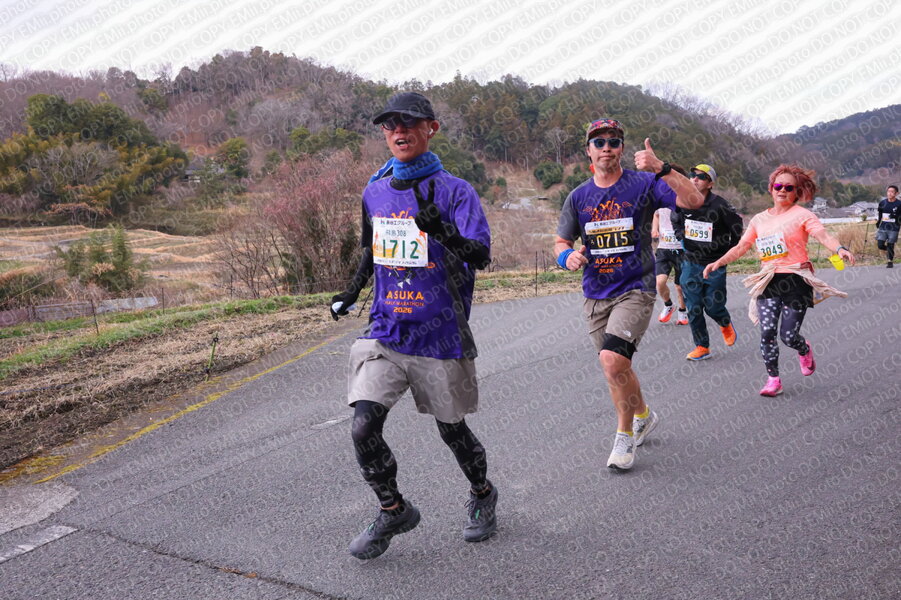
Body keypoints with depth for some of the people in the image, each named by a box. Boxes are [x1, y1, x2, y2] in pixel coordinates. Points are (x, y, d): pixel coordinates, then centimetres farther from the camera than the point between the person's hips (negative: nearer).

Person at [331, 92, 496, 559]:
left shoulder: (454, 191, -9)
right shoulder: (374, 191, 7)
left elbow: (481, 255, -22)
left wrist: (444, 233, -40)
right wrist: (353, 290, 22)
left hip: (441, 337, -4)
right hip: (385, 332, 4)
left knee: (451, 430, 11)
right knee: (363, 428, -9)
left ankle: (482, 495, 41)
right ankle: (393, 511, 15)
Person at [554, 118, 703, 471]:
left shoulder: (643, 184, -6)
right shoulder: (578, 197, 6)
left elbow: (693, 201, -17)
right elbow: (560, 241, 12)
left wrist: (661, 169, -30)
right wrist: (568, 256, -12)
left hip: (635, 290, -5)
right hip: (596, 296, 5)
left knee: (612, 359, -24)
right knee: (616, 368, 16)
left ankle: (624, 435, -3)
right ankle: (643, 416, 44)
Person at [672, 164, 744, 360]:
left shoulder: (719, 205, -16)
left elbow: (736, 225, 0)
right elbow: (676, 220, 20)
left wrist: (730, 250, 4)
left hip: (715, 264, -3)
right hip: (690, 262, 4)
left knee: (713, 307, 1)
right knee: (693, 308, 2)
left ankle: (726, 324, 36)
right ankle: (702, 347, 14)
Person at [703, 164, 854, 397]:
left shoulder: (802, 215, -1)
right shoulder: (759, 220, 13)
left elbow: (823, 235, -17)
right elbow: (741, 247, 16)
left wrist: (839, 249, -36)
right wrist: (719, 262, 4)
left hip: (796, 281, -4)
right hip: (769, 282, 4)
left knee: (788, 335, -5)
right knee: (767, 331, -9)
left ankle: (804, 349, 32)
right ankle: (773, 380, 4)